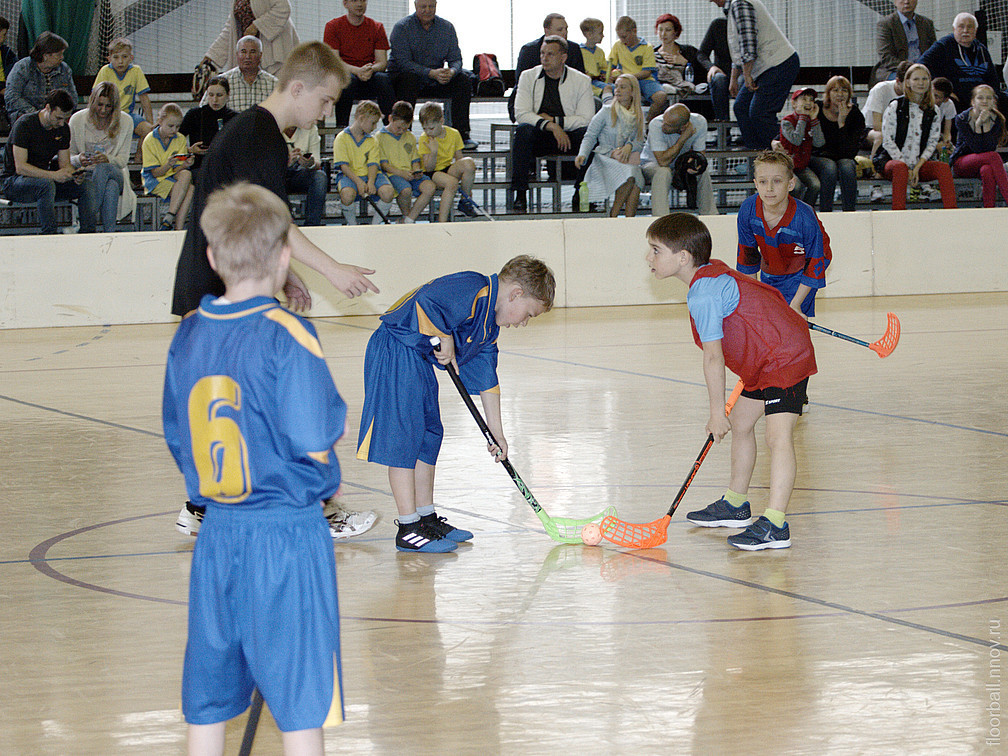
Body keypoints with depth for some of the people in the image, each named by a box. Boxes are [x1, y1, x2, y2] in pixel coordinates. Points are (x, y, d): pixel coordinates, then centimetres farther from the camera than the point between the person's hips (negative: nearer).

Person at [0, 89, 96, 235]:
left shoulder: (63, 129, 2)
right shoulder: (25, 124, -19)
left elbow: (65, 164, 3)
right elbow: (20, 167, -25)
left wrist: (74, 174, -22)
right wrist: (53, 175, -35)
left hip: (44, 178, 7)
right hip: (13, 182, -7)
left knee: (87, 183, -13)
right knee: (46, 184, -38)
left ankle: (88, 235, -15)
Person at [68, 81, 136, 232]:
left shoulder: (125, 121, 2)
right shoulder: (77, 120, 0)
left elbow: (123, 160, 1)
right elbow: (69, 157, 6)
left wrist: (107, 159, -24)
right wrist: (79, 160, -20)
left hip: (116, 172, 0)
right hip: (86, 174, 0)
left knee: (102, 169, -39)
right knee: (111, 186, -38)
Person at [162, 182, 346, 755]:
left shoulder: (189, 334, 4)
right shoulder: (288, 336, -14)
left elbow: (177, 436, 12)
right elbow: (312, 438, -18)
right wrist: (340, 415, 2)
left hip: (218, 533, 5)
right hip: (289, 534, -5)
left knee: (208, 703, 12)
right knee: (302, 706, 2)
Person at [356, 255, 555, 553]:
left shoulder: (490, 325, 12)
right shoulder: (472, 291, -20)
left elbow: (486, 379, 18)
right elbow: (426, 302, -35)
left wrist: (496, 431, 19)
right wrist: (444, 338, -22)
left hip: (419, 360, 11)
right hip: (395, 353, -11)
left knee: (430, 435, 16)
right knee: (404, 436, -9)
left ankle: (426, 519, 27)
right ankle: (408, 529, -7)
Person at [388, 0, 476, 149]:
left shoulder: (447, 27, 4)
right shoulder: (402, 27, -10)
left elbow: (455, 59, 2)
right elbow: (404, 62, -19)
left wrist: (451, 72, -24)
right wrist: (431, 73, -31)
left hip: (436, 80, 4)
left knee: (463, 79, -16)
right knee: (409, 78, -37)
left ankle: (462, 134, -15)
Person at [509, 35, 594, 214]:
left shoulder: (581, 81, 2)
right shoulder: (528, 77, 4)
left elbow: (586, 119, -7)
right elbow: (521, 114, -9)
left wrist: (554, 120, -15)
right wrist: (550, 126, -23)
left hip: (568, 136, 0)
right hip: (538, 136, 0)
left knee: (587, 134, -32)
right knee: (523, 130, -33)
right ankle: (520, 195, -35)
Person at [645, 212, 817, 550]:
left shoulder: (702, 296, -23)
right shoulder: (713, 272, 7)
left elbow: (713, 358, -23)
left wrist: (717, 412, -16)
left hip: (785, 359, -12)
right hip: (761, 363, 12)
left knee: (778, 434, -20)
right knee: (740, 423, 21)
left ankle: (775, 524, -29)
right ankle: (735, 504, 36)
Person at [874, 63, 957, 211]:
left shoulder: (933, 111, 10)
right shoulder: (895, 107, -2)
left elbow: (932, 143, 7)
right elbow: (888, 141, -6)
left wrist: (917, 168, -9)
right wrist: (906, 168, -14)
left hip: (919, 164, 4)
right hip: (891, 160, -4)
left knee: (944, 167, -23)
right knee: (900, 167, -38)